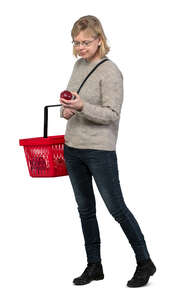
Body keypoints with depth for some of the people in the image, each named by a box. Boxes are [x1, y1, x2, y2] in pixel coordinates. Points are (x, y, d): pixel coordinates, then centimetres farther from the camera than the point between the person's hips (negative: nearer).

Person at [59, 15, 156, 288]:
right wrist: (67, 109, 0)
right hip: (72, 147, 8)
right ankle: (94, 266, 23)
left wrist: (82, 106, -31)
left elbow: (112, 114, -18)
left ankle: (145, 262, 12)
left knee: (117, 208, -1)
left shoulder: (110, 71, -13)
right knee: (85, 209, 13)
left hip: (100, 150, -8)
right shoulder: (79, 64, 10)